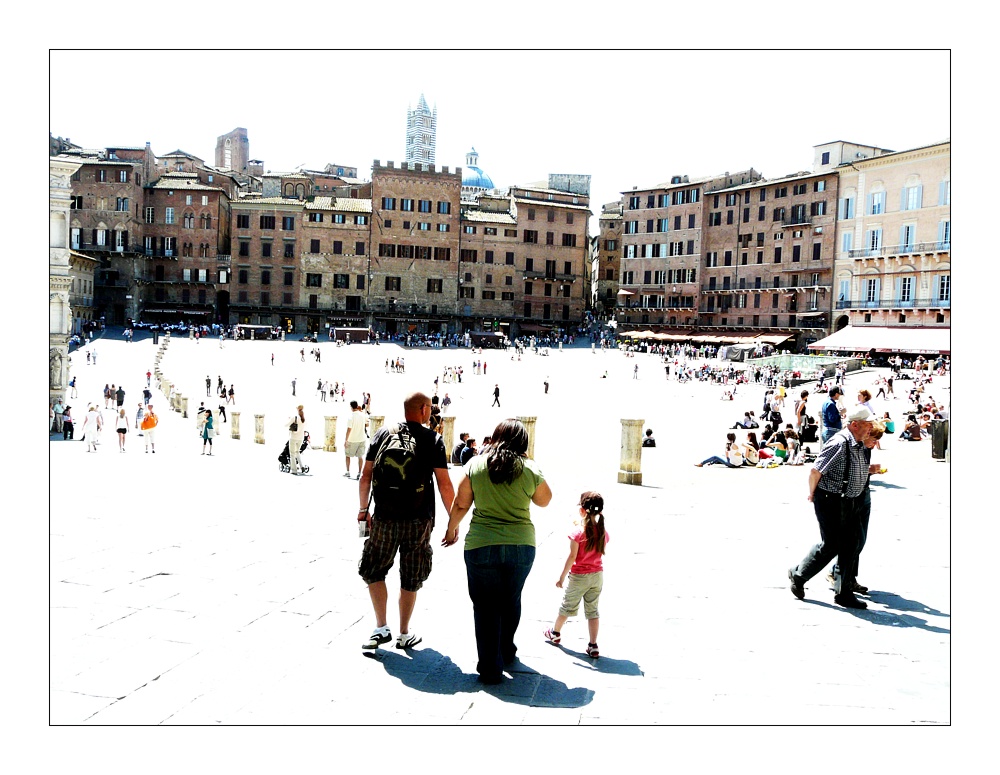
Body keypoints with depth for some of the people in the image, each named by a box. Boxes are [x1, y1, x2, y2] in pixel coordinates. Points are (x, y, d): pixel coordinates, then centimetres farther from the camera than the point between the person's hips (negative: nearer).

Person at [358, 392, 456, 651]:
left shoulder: (383, 434, 2)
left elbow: (366, 476, 3)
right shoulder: (433, 440, -4)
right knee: (410, 579, 13)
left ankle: (381, 628, 13)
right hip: (419, 521, -1)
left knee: (373, 571, 19)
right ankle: (403, 635, 22)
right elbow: (444, 485, -8)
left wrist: (363, 508, 14)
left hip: (384, 518, 1)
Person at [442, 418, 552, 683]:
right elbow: (544, 501, 12)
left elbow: (460, 504, 2)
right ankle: (506, 651, 40)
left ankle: (491, 668, 10)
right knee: (511, 601, 22)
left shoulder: (475, 465, -4)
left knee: (485, 605, 9)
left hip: (481, 545, -2)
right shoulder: (531, 470, -4)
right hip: (521, 544, 2)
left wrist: (451, 529, 19)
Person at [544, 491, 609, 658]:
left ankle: (555, 633, 36)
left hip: (579, 576, -4)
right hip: (597, 575, 4)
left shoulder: (578, 533, -18)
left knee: (567, 606, 15)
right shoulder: (603, 532, -3)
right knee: (592, 610, 10)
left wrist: (562, 577, -8)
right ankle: (593, 646, 8)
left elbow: (572, 557, -17)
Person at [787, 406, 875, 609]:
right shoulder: (840, 444, -22)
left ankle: (844, 593, 16)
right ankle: (798, 575, 19)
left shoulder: (859, 444, 7)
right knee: (830, 545, -2)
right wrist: (812, 494, -9)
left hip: (851, 501, 9)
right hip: (831, 501, -9)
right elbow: (815, 471, -20)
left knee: (851, 545, 7)